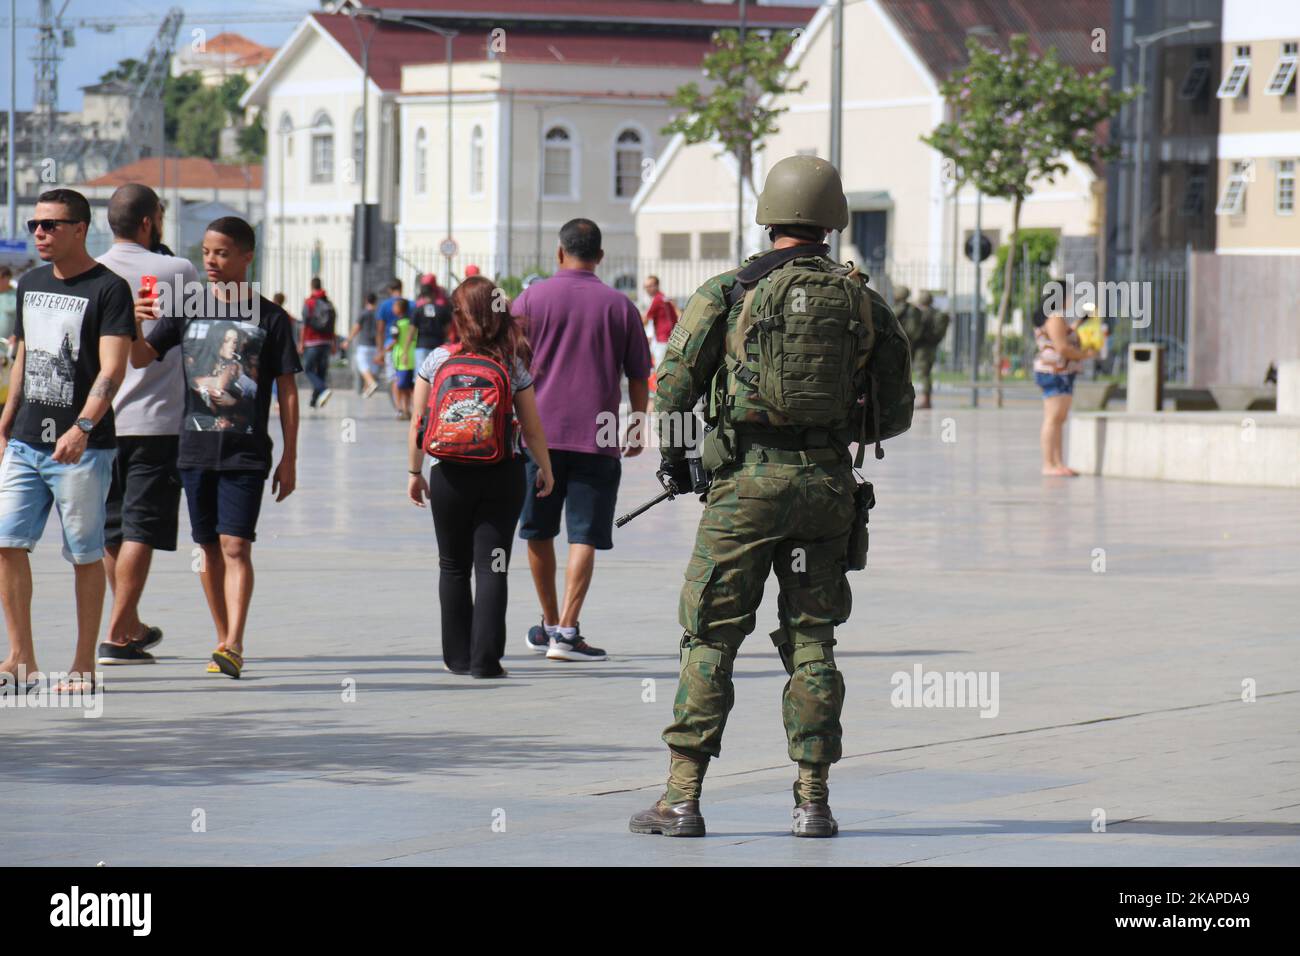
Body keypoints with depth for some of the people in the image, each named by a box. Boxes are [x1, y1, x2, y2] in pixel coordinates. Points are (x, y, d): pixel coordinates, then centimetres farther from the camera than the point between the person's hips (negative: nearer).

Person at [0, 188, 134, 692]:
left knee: (85, 555, 1)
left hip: (84, 448, -6)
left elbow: (112, 369, -17)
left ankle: (84, 665, 8)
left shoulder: (109, 288, -8)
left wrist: (82, 428, -29)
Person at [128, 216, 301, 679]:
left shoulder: (270, 318, 0)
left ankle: (234, 646, -18)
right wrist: (133, 326, -20)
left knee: (235, 545, -13)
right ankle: (223, 640, 20)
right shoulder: (188, 311, 7)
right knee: (210, 547, 10)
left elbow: (288, 392, 2)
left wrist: (289, 459, -1)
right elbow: (141, 358, 2)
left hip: (246, 451, -4)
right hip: (196, 448, 4)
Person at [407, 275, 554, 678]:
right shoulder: (512, 365, -3)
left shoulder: (436, 360, -3)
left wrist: (415, 471, 11)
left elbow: (418, 423, 0)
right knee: (491, 567, 1)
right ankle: (485, 658, -5)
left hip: (450, 475, 0)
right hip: (502, 475, 0)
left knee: (453, 566, 13)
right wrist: (546, 470, 15)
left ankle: (458, 656, 16)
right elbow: (532, 428, 1)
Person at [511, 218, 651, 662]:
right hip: (596, 440, -1)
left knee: (539, 533, 15)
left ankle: (549, 624, 25)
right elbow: (639, 376, 8)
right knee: (584, 537, -2)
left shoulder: (532, 298, 3)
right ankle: (567, 631, -11)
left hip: (539, 431, 1)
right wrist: (637, 430, 20)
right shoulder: (620, 305, 4)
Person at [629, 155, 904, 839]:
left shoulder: (727, 293, -3)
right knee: (810, 641, 9)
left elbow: (673, 386, -3)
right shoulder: (862, 300, 4)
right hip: (826, 486, 2)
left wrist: (673, 455, 14)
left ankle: (682, 798, -1)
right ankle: (813, 801, 8)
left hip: (746, 482, -2)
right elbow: (897, 409, 9)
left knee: (711, 639, 2)